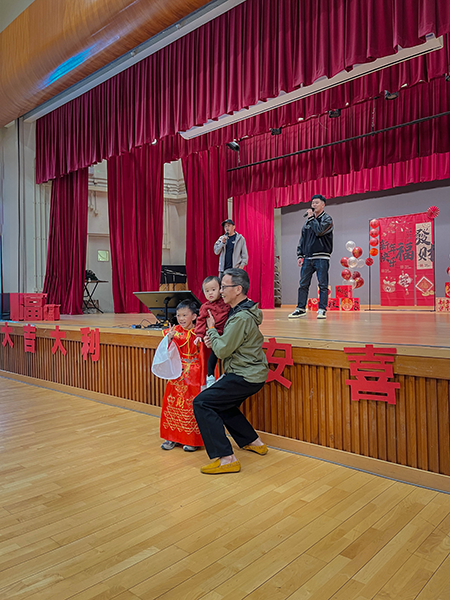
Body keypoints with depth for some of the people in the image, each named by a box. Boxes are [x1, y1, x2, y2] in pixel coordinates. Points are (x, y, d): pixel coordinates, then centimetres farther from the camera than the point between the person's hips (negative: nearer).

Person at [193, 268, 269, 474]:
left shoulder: (241, 318, -23)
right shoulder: (243, 311, 10)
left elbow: (222, 350, -20)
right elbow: (232, 343, 20)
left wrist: (212, 329, -4)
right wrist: (213, 339, 1)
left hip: (246, 377, -11)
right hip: (251, 373, 11)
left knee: (202, 403, -12)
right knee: (222, 403, 27)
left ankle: (226, 459, -11)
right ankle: (254, 442, 35)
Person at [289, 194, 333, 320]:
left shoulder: (327, 219, 2)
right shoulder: (309, 220, 18)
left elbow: (319, 231, -18)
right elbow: (302, 239, 18)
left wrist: (311, 217, -6)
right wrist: (300, 255, 10)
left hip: (321, 258, -5)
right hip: (307, 258, 5)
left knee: (323, 285, -3)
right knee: (303, 284, 4)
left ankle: (322, 310, 2)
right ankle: (301, 309, 9)